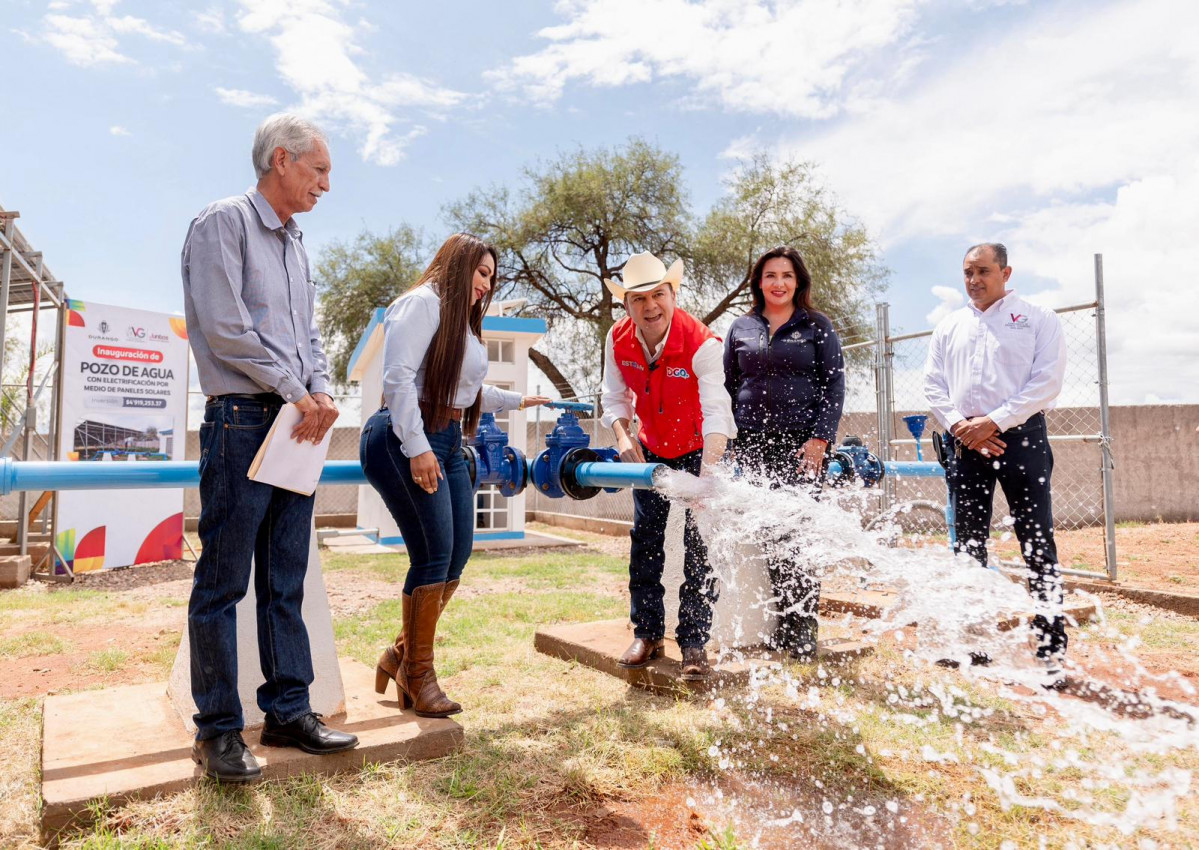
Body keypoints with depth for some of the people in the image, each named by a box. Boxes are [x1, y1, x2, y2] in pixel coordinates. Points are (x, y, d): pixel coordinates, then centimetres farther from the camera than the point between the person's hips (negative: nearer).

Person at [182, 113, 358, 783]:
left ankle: (289, 710, 18)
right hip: (242, 420, -7)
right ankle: (219, 729, 9)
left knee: (286, 583, 9)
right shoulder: (224, 223, -3)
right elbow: (223, 327, -13)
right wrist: (295, 390, -10)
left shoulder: (296, 244, 20)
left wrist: (322, 391, 0)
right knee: (224, 582, -1)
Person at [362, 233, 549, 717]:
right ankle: (418, 674, 7)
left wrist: (517, 401, 45)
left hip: (448, 445, 10)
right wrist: (416, 447, -23)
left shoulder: (464, 322, 24)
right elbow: (398, 377, -17)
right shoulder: (424, 303, -5)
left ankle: (401, 654, 23)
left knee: (457, 558, 7)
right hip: (407, 441, -10)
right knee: (434, 558, -9)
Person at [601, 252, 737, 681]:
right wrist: (623, 437, -20)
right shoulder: (618, 339, -15)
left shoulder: (702, 343, -30)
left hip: (699, 450, -4)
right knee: (645, 539, 5)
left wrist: (708, 471, -52)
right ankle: (647, 634, 18)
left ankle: (694, 643, 7)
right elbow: (614, 397, -2)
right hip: (651, 448, 4)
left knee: (698, 545, -5)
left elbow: (716, 412, -39)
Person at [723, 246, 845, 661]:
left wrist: (820, 440, -8)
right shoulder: (741, 328, 13)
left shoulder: (817, 327, 7)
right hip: (753, 445, 3)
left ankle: (803, 630, 6)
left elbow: (834, 387, 2)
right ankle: (783, 627, 15)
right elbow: (727, 387, 16)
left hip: (802, 444, -2)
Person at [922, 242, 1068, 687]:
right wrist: (959, 424, -8)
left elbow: (1047, 380, -7)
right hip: (965, 443, 4)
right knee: (968, 545, 8)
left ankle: (1051, 653, 2)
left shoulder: (1038, 319, 3)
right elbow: (933, 383, 9)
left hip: (1021, 437, -4)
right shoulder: (949, 326, 15)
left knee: (1037, 545, -5)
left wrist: (994, 422, -15)